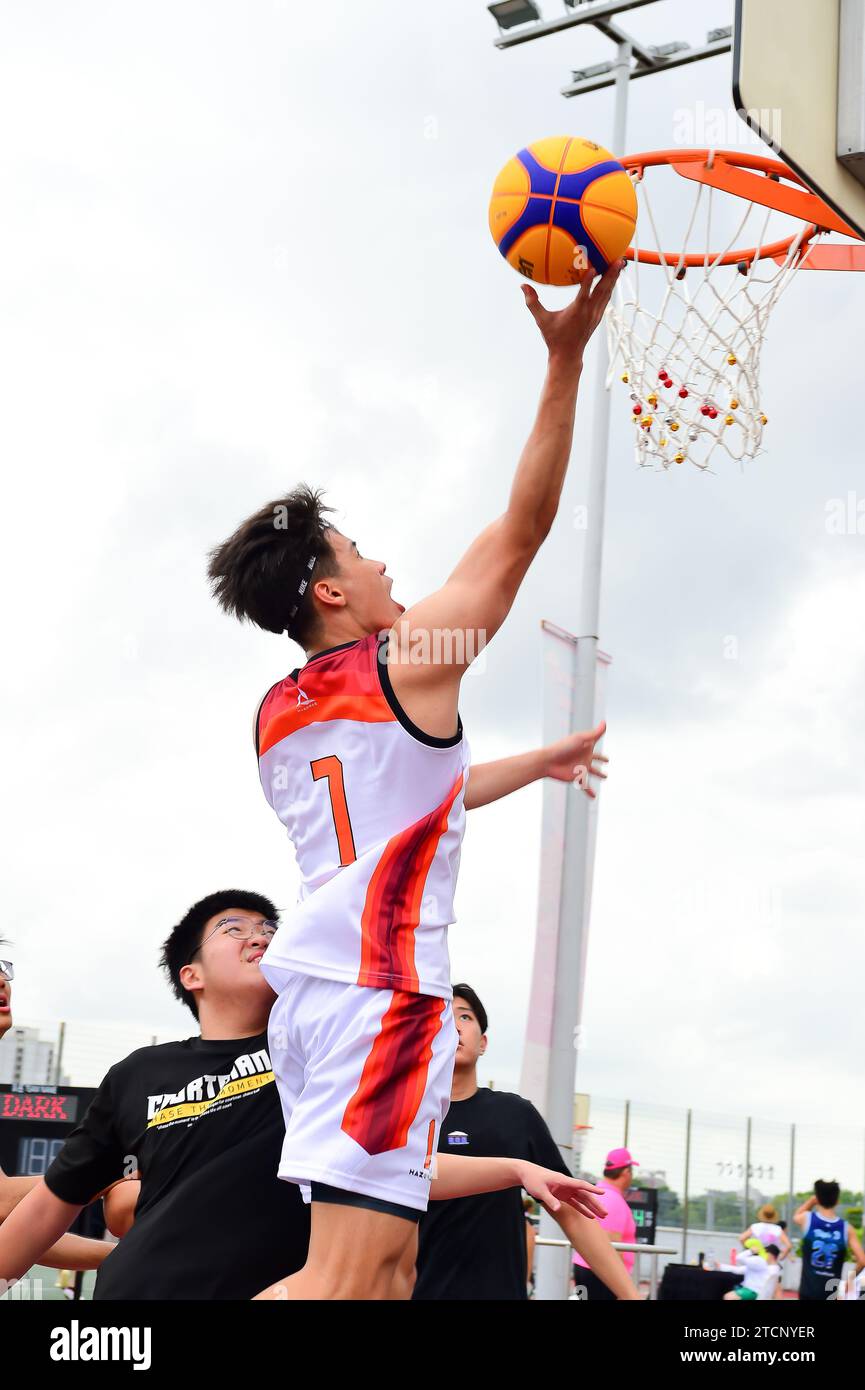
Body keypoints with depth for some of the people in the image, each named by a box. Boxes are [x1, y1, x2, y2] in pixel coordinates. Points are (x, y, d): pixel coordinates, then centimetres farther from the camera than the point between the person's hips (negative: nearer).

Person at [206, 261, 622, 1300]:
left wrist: (532, 765, 47)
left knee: (386, 1261, 12)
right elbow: (524, 527, 2)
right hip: (384, 982, -9)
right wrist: (565, 364, 2)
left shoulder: (276, 714, 22)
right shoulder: (410, 660, 0)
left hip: (311, 980, 9)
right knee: (348, 1276, -15)